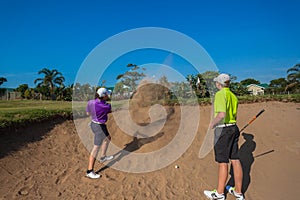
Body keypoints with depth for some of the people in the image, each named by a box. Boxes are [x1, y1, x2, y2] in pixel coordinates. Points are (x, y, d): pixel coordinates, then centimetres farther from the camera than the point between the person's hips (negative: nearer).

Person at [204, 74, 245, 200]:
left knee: (223, 163, 1)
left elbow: (221, 115, -27)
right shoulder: (233, 96, 12)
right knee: (235, 160, 12)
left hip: (223, 130, -8)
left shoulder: (220, 94, -15)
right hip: (234, 128, 8)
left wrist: (212, 124, -11)